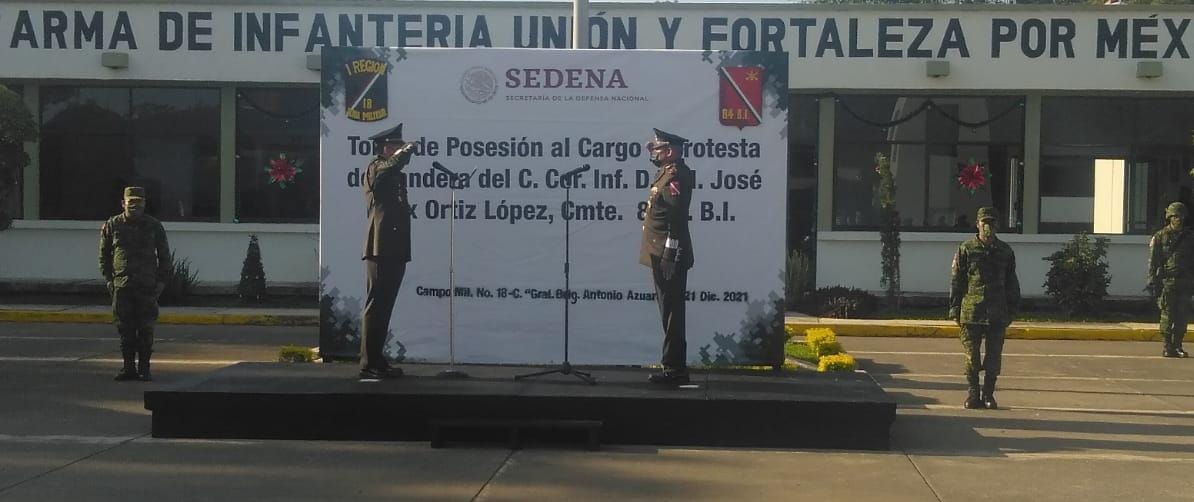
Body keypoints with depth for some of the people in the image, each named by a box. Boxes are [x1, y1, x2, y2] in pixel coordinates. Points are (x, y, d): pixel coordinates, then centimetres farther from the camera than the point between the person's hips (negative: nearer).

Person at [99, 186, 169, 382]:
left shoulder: (154, 226, 7)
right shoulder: (111, 226, 6)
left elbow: (164, 256, 11)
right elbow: (104, 255, 12)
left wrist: (161, 281, 3)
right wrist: (108, 280, 2)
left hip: (147, 286, -1)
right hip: (121, 286, 1)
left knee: (146, 329, -2)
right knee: (125, 329, 3)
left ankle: (144, 368, 5)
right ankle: (128, 368, 10)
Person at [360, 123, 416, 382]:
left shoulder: (397, 176, 22)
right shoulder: (375, 168, -3)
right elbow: (389, 167, -24)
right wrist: (406, 152, -13)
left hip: (395, 251, 9)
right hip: (381, 249, -9)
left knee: (383, 307, 12)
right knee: (376, 307, -9)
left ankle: (377, 362, 17)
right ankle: (368, 366, -9)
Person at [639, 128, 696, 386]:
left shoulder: (675, 176, -15)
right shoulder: (667, 172, 17)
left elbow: (677, 213, -23)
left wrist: (669, 256, -25)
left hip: (669, 255, -11)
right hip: (663, 255, 11)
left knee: (671, 313, -8)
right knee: (669, 312, 13)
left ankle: (674, 369, -5)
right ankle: (675, 368, 19)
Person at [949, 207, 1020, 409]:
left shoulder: (1005, 251, 9)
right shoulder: (966, 250, 2)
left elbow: (1011, 283, 14)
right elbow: (956, 280, 3)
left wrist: (1012, 309, 10)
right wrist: (954, 308, -1)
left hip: (997, 315, 2)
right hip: (971, 312, -2)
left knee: (994, 356, 3)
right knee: (971, 356, 1)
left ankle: (989, 395, 13)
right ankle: (972, 395, 10)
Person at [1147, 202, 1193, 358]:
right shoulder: (1160, 237, 2)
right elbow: (1153, 262, -1)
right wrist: (1152, 282, -8)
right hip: (1167, 281, -4)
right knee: (1167, 315, -4)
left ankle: (1177, 346, 13)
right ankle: (1167, 347, -1)